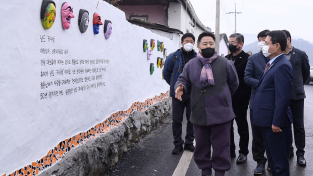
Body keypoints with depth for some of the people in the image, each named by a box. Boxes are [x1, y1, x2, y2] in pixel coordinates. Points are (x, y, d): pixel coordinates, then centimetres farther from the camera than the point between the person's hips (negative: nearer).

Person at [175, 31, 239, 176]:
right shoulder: (191, 65, 5)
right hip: (199, 115, 2)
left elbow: (234, 83, 12)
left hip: (221, 115, -2)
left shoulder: (225, 63, 0)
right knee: (201, 147, 14)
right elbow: (183, 80, 8)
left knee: (221, 147, 7)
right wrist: (180, 88, -15)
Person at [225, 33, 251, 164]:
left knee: (242, 127, 8)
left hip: (240, 100, -6)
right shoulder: (226, 59, 10)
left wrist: (245, 96, -16)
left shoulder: (247, 59, -10)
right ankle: (230, 151, 28)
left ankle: (243, 153, 22)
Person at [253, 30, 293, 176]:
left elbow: (283, 97, -23)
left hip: (275, 122, -10)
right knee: (272, 158, 23)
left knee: (279, 161, 4)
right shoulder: (272, 64, 12)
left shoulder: (282, 66, -20)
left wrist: (276, 122, -22)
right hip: (267, 120, 10)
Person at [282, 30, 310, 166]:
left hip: (296, 95, -1)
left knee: (298, 125, 5)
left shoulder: (300, 55, -2)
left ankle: (300, 153, 15)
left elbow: (306, 72, 10)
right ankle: (288, 150, 24)